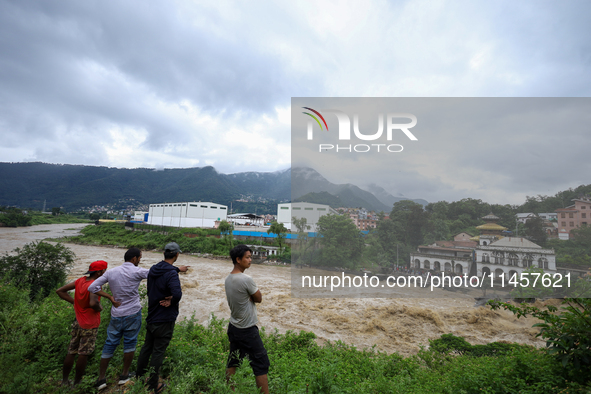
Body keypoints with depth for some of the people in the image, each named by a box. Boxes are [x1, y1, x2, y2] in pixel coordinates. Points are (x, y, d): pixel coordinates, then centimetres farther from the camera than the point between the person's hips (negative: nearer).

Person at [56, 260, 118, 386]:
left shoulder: (80, 280, 1)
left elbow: (60, 291, 6)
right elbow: (93, 303, -37)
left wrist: (74, 302, 4)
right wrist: (100, 308, -16)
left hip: (78, 323, 8)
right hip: (90, 326, -7)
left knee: (71, 352, 19)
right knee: (83, 354, 7)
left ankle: (64, 381, 31)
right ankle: (77, 383, 19)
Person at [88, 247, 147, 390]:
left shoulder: (111, 272, 1)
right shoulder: (137, 272, -13)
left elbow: (92, 288, 1)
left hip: (116, 314, 4)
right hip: (133, 313, -4)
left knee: (110, 344, 15)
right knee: (130, 343, 11)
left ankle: (101, 379, 21)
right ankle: (124, 375, 22)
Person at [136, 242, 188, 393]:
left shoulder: (153, 269, 0)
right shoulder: (171, 274, -27)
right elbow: (177, 294, -38)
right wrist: (172, 301, -20)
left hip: (151, 317, 8)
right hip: (165, 320, -8)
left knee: (146, 348, 23)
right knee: (158, 352, 6)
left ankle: (140, 377, 40)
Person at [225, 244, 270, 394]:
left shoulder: (228, 279, 1)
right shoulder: (246, 280, -24)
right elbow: (259, 298, -11)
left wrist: (249, 297, -6)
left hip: (233, 327, 8)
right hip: (248, 330, -8)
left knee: (232, 361, 19)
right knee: (261, 363, 3)